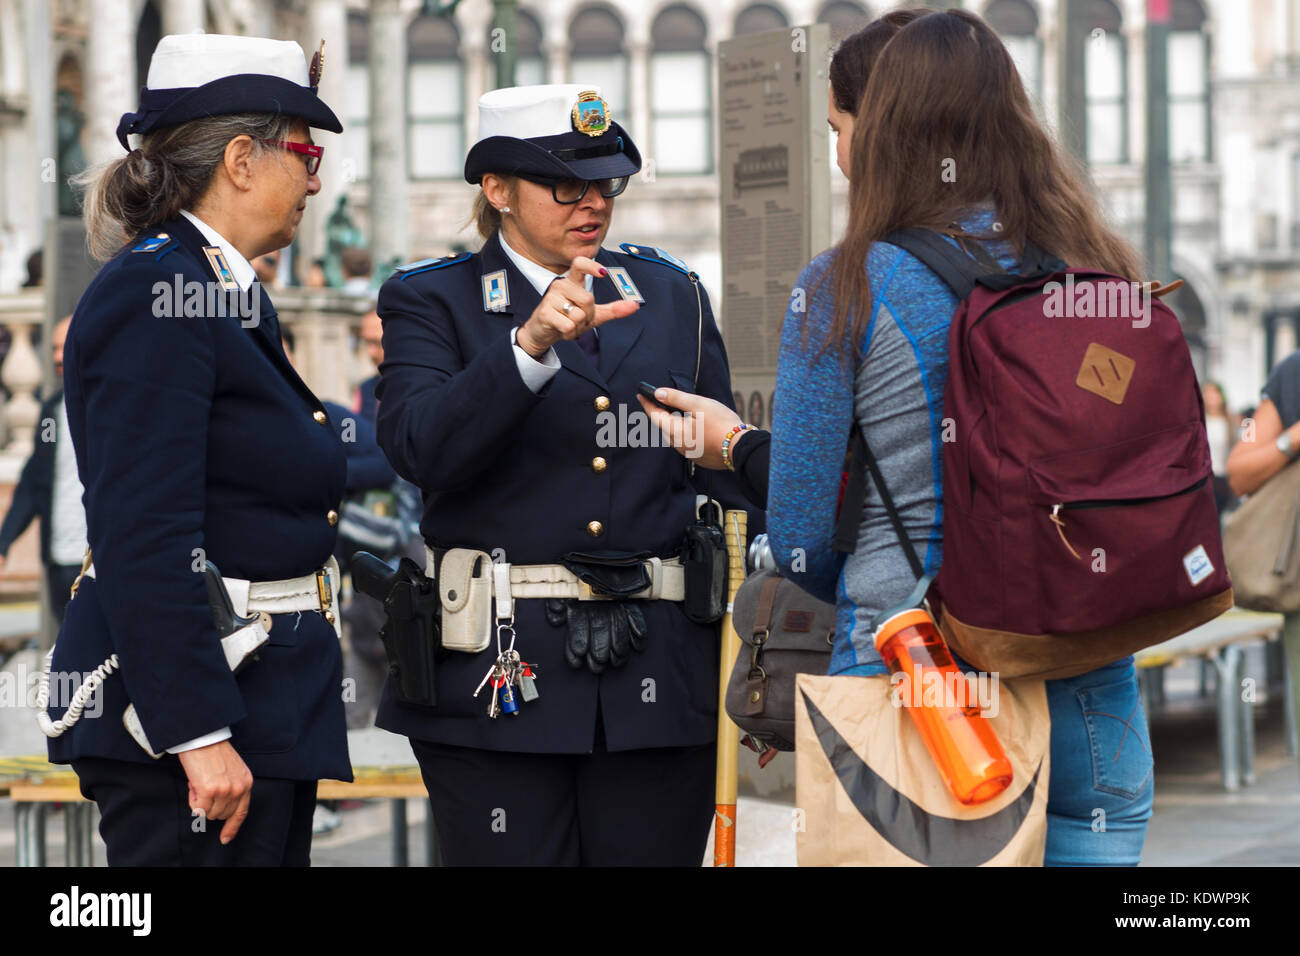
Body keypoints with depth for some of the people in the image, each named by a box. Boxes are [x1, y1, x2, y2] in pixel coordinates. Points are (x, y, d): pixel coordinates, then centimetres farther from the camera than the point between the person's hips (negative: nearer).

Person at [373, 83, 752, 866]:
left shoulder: (672, 295, 14)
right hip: (501, 678, -3)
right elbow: (420, 448, -15)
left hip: (660, 680, 3)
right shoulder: (430, 301, 4)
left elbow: (730, 474, 13)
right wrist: (532, 345, -26)